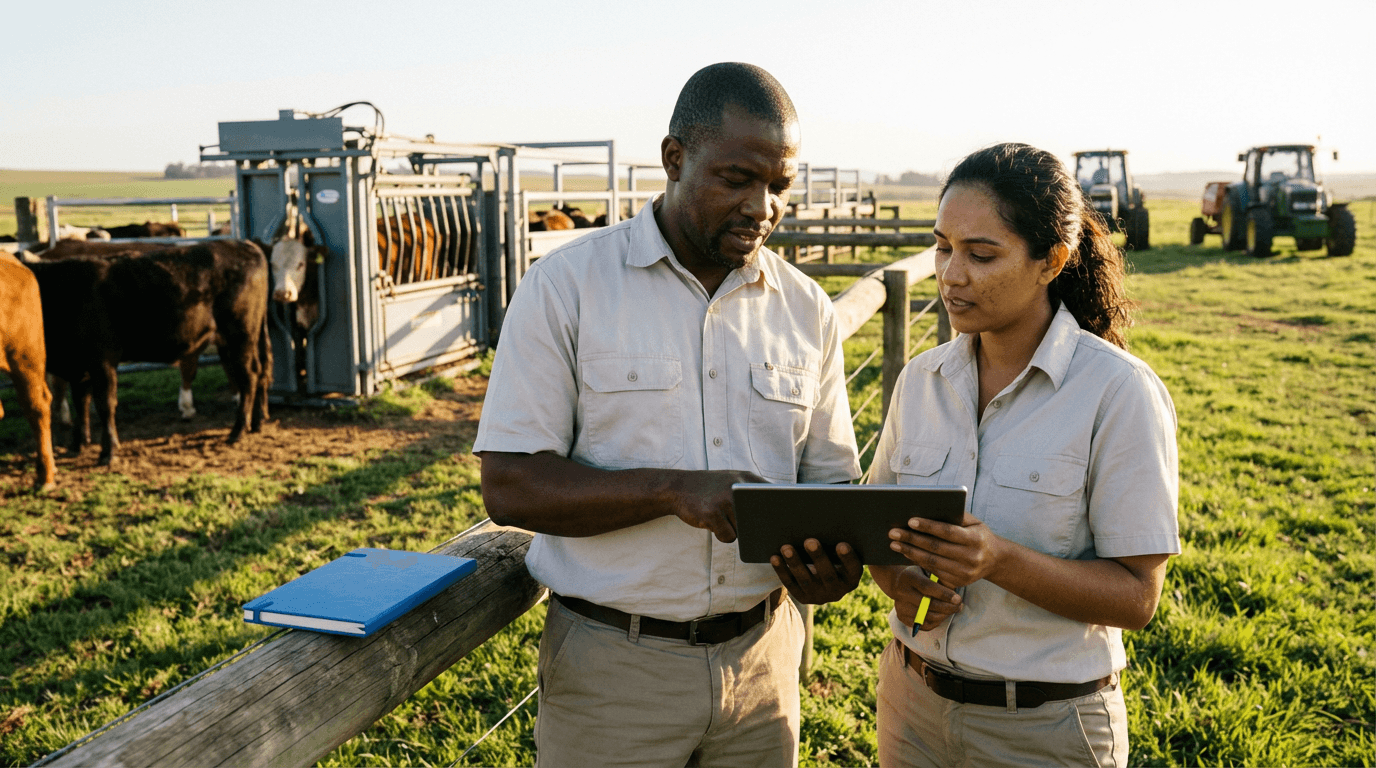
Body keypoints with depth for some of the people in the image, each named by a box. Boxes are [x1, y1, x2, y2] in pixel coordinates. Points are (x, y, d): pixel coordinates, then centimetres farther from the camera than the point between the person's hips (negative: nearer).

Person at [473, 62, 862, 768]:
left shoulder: (807, 310, 4)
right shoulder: (566, 285, -9)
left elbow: (830, 479, 9)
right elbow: (510, 486, -12)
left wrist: (833, 557, -14)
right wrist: (672, 489, -25)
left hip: (763, 657, 4)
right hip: (611, 667, -3)